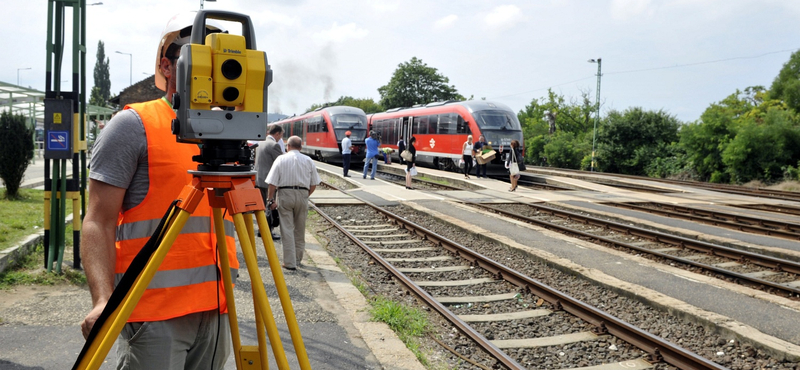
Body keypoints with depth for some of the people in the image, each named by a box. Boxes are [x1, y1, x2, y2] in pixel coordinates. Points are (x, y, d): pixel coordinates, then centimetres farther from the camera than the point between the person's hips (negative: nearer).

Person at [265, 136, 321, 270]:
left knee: (287, 229, 0)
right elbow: (314, 184, 6)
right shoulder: (308, 161, 6)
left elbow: (272, 183, -5)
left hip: (285, 194, -2)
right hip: (302, 194, 2)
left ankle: (290, 262, -2)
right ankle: (298, 259, 23)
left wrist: (271, 199, 1)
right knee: (300, 230, 14)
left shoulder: (281, 159, 0)